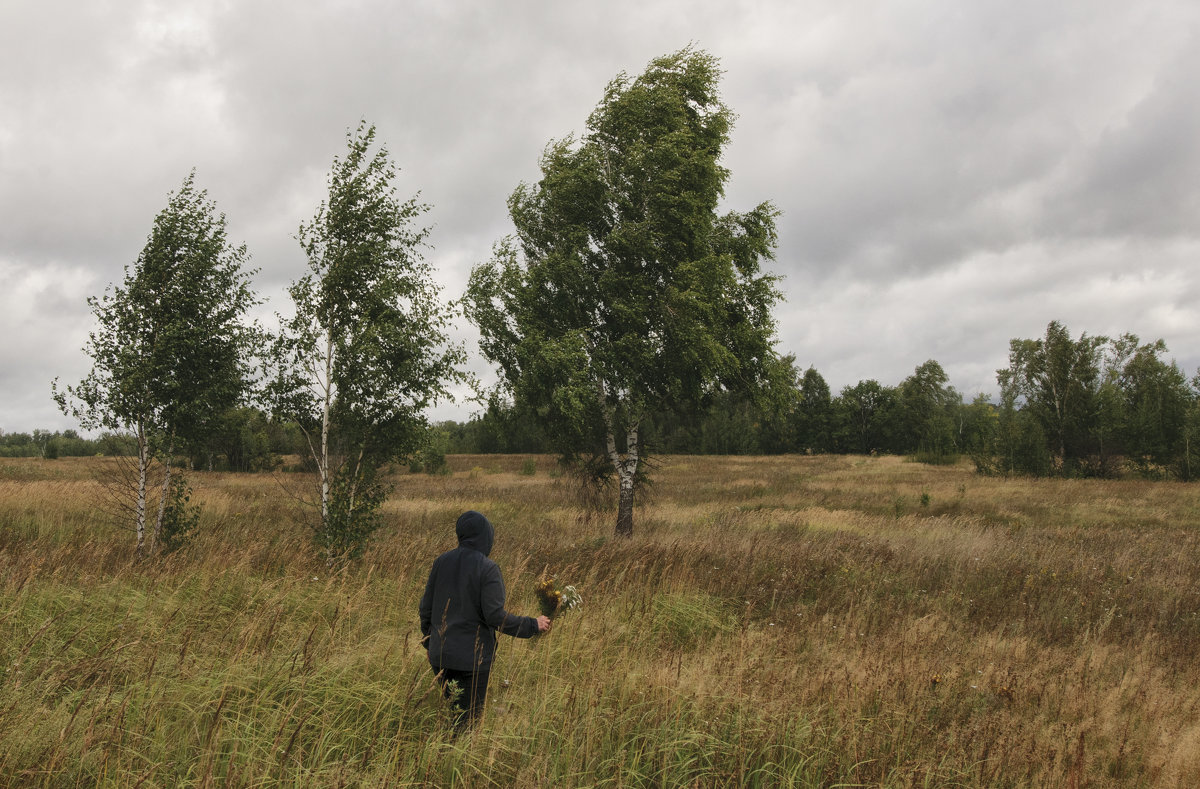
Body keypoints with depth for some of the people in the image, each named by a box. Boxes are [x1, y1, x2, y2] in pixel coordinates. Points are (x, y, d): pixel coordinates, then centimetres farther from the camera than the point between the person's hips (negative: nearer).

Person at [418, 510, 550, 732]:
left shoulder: (441, 562, 2)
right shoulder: (487, 568, -15)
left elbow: (426, 608, 7)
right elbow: (495, 616, -18)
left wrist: (429, 642, 22)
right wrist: (533, 625, -7)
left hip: (440, 655, 5)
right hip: (473, 657, -5)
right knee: (469, 718, 7)